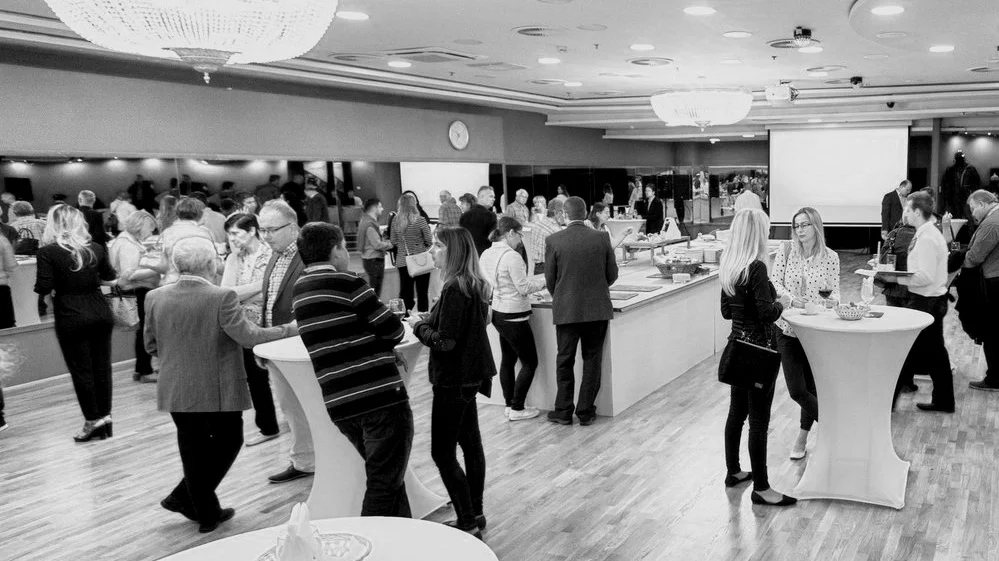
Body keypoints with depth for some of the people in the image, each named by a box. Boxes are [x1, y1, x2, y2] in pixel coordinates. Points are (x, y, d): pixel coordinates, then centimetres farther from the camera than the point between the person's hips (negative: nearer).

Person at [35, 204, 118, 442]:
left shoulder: (48, 252, -10)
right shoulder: (96, 249, 1)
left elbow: (43, 288, -13)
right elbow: (110, 278, 12)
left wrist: (60, 285, 7)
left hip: (71, 317, -4)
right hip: (100, 312, 4)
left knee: (81, 369, 6)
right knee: (102, 365, 11)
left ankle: (93, 420, 10)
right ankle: (105, 416, 18)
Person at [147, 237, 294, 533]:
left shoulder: (155, 298, -2)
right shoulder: (222, 298, -18)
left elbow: (151, 346, 6)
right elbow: (247, 336, -19)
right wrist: (287, 330, -8)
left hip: (176, 391, 5)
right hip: (220, 390, -5)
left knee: (194, 448, 16)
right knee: (227, 442, 15)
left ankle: (206, 512, 23)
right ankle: (183, 497, 15)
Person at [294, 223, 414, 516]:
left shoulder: (300, 290, 11)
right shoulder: (346, 283, -11)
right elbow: (394, 331, -6)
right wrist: (379, 342, 13)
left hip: (339, 404, 8)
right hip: (380, 396, -8)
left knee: (384, 478, 21)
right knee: (385, 484, 1)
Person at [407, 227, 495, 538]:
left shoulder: (454, 289, -22)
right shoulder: (474, 285, 7)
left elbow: (444, 341, -23)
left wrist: (418, 325, -7)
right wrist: (428, 320, 7)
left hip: (454, 380, -10)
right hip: (469, 375, 10)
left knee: (442, 453, -1)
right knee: (470, 444, 16)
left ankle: (468, 523, 6)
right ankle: (475, 514, 27)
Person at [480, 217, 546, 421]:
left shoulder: (486, 255, 5)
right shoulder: (512, 257, -20)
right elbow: (523, 288, -17)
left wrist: (539, 277, 14)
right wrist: (544, 281, -2)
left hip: (498, 313, 9)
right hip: (514, 316, -8)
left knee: (508, 359, 18)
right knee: (529, 362, 4)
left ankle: (509, 404, 23)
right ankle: (517, 409, 7)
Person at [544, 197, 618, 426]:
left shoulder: (554, 241, -7)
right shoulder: (601, 239, -3)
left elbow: (550, 278, 0)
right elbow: (612, 274, 4)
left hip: (566, 310, -1)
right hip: (597, 309, 1)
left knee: (565, 361, 11)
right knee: (592, 361, 10)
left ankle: (563, 411, 18)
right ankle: (586, 412, 15)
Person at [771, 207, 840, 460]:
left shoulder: (831, 257, -3)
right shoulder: (786, 250, -3)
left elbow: (835, 290, 4)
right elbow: (776, 283, -6)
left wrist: (833, 300, -18)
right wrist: (791, 298, -24)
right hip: (787, 328, 0)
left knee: (811, 387, 8)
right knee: (796, 389, -3)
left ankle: (802, 437, 29)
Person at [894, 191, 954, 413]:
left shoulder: (926, 238, -20)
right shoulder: (931, 233, 11)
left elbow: (926, 276, -25)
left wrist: (897, 279, -20)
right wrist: (899, 275, 8)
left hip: (924, 302, -10)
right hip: (934, 300, 10)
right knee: (935, 352, 17)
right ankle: (943, 401, 27)